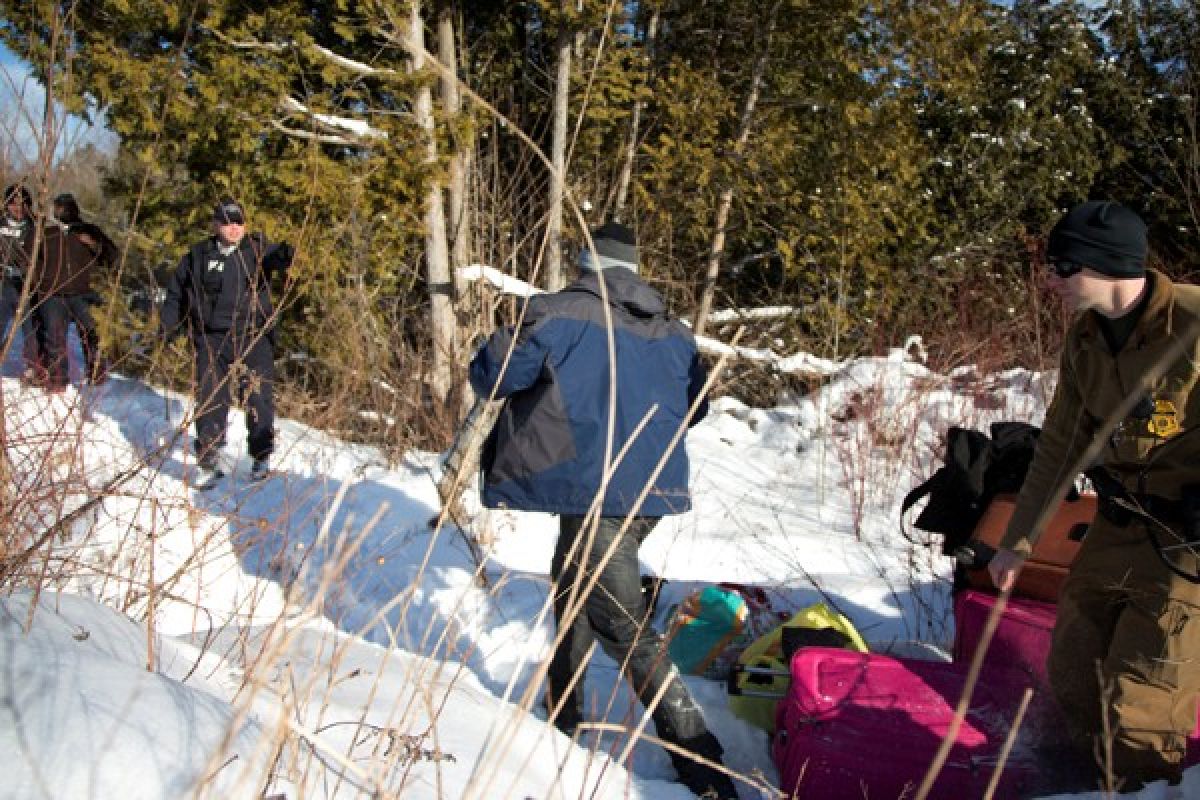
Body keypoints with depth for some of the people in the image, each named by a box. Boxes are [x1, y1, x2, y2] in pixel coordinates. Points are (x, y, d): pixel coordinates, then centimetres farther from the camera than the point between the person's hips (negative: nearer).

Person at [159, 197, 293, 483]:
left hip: (254, 339, -1)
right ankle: (209, 458, 11)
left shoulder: (256, 249, 3)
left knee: (258, 398, 1)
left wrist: (284, 254, -44)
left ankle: (261, 457, 15)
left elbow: (272, 257, -20)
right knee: (210, 399, 1)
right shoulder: (198, 256, 8)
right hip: (211, 341, 1)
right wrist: (168, 327, 11)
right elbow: (176, 292, 17)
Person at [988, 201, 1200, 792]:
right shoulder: (1085, 337, 2)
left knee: (1137, 701, -5)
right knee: (1072, 676, 14)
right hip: (1119, 526, 7)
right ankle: (1099, 784, 37)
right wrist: (1018, 539, 12)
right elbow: (1059, 447, 10)